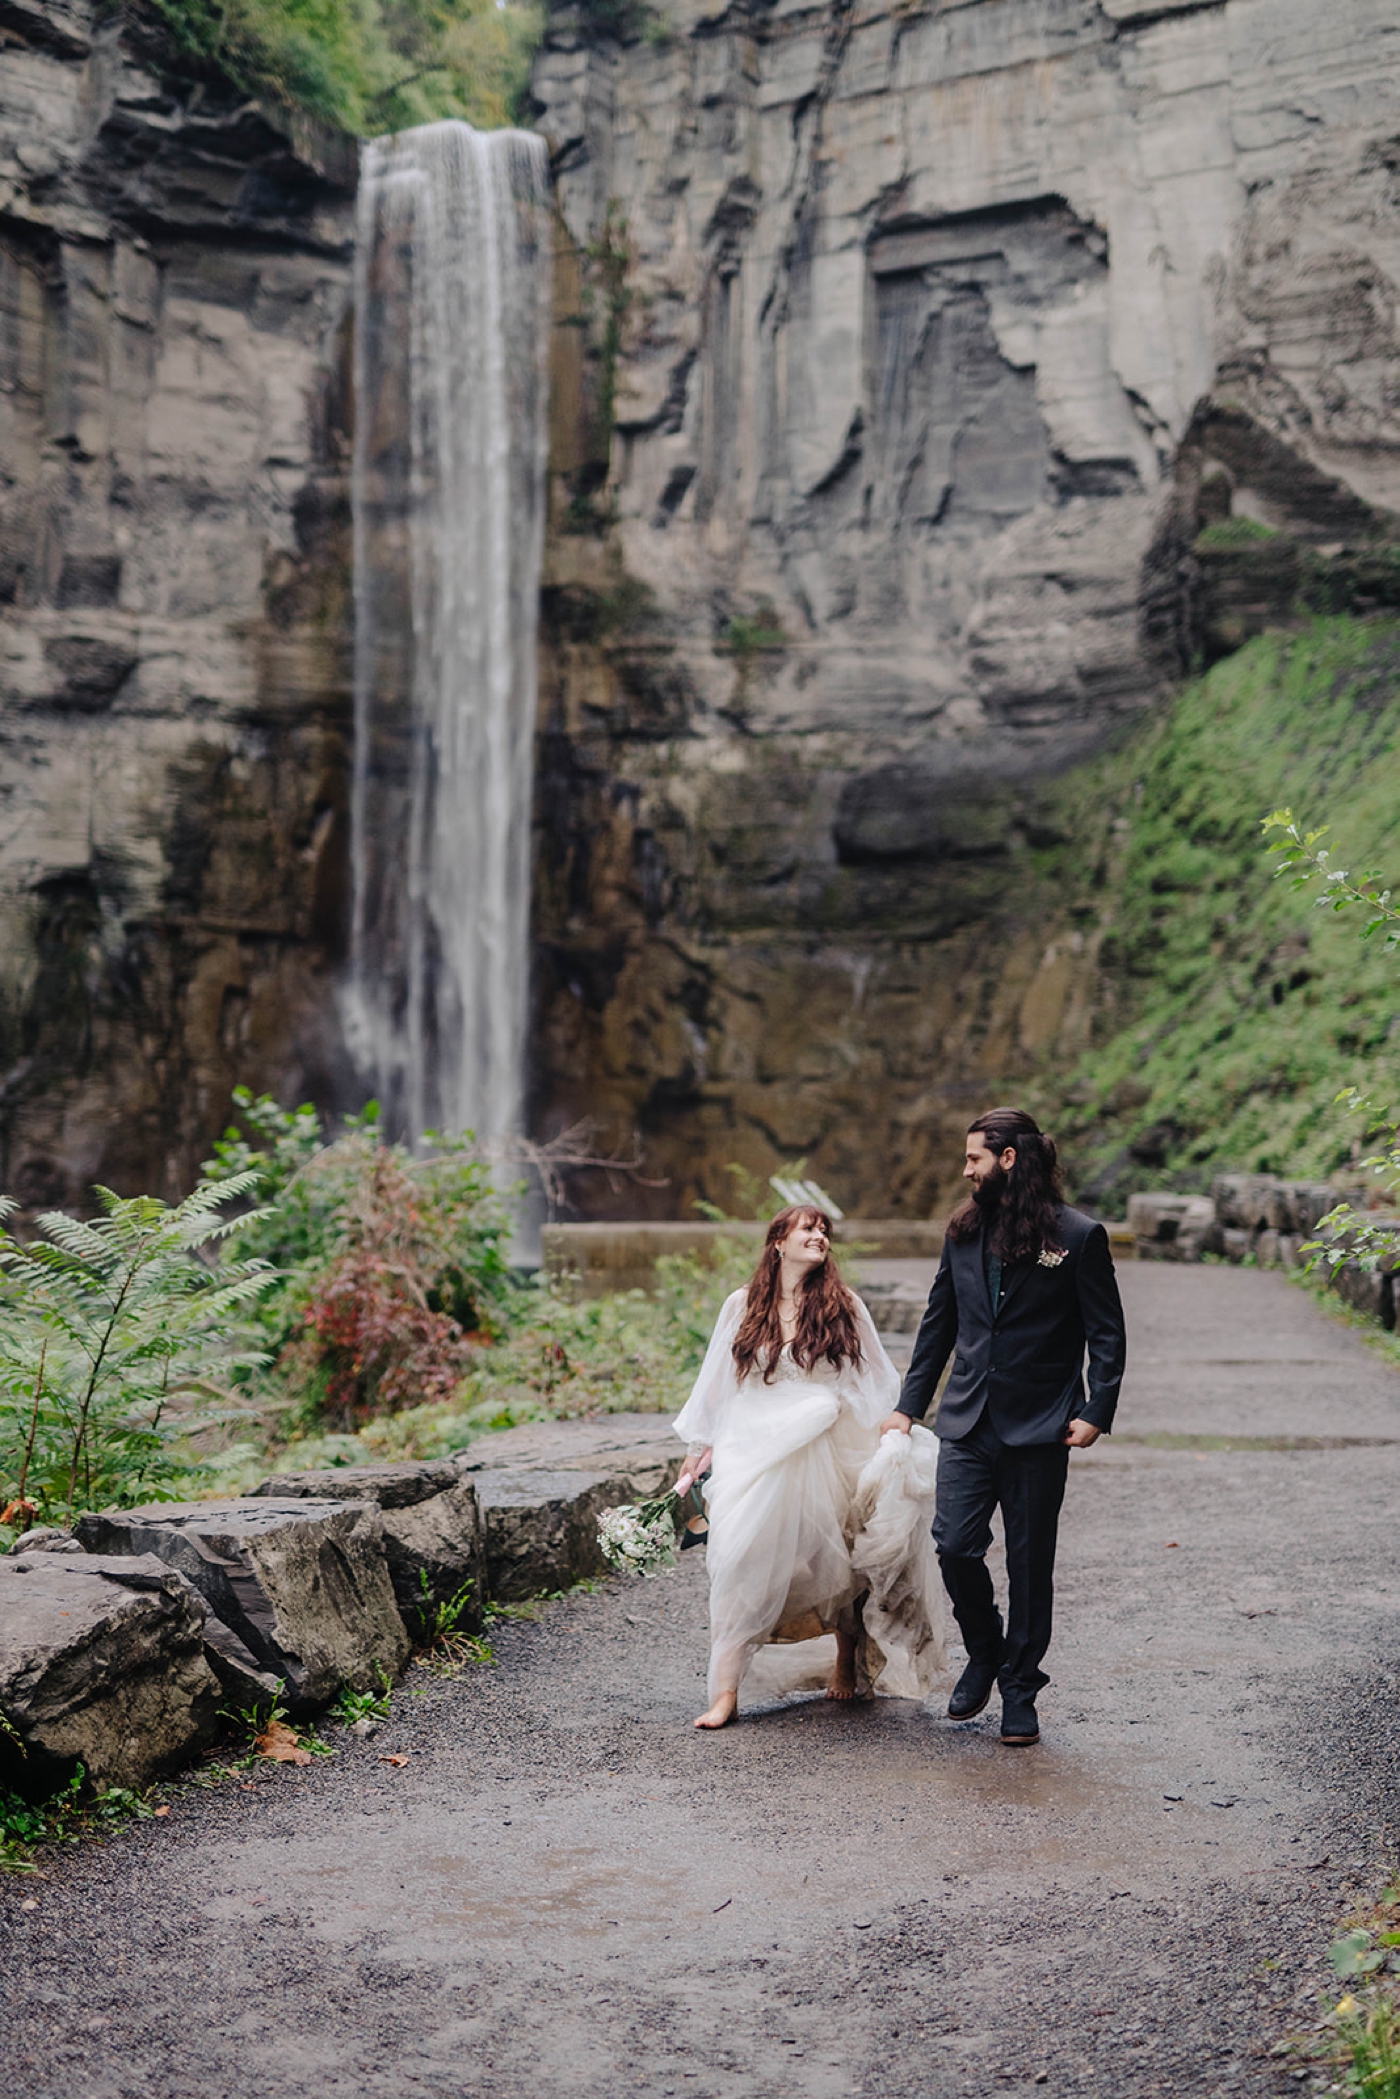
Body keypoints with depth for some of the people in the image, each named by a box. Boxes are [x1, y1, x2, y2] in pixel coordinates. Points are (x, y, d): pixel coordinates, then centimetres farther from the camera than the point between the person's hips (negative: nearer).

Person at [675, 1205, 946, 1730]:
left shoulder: (842, 1307, 7)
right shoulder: (742, 1306, 8)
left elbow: (880, 1381, 10)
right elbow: (715, 1381, 14)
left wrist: (897, 1433, -2)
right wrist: (699, 1449, 14)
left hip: (823, 1452, 0)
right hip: (753, 1448, 0)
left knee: (831, 1562, 4)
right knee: (740, 1558, -12)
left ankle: (850, 1652, 34)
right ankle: (725, 1691, -13)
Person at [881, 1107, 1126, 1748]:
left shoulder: (1079, 1236, -4)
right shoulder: (965, 1231, 10)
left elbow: (1107, 1335, -2)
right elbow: (938, 1323, 18)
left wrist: (1096, 1412, -12)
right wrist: (909, 1405, 15)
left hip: (1038, 1429, -4)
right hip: (968, 1422, 4)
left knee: (1029, 1565, 4)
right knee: (954, 1546, -6)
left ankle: (1019, 1691, 18)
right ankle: (983, 1653, 21)